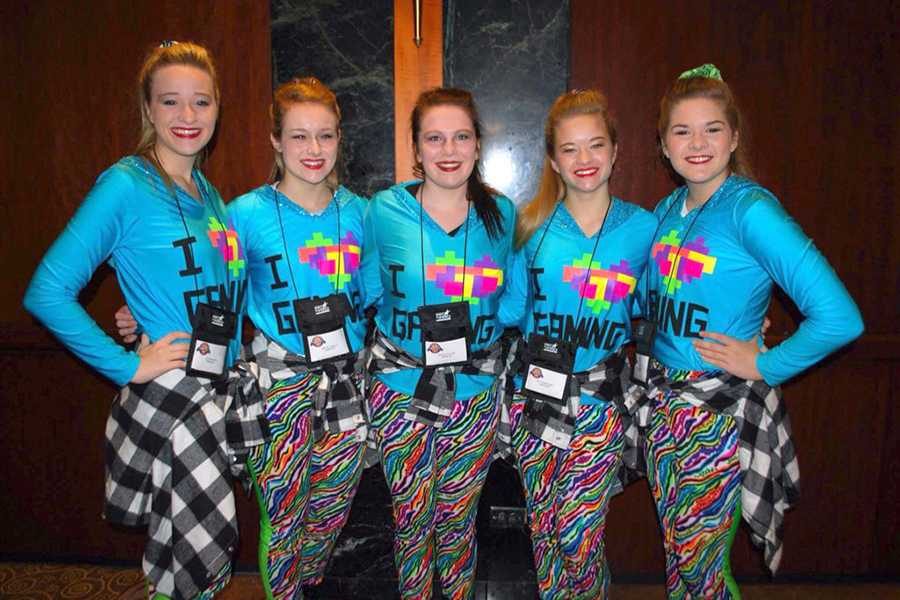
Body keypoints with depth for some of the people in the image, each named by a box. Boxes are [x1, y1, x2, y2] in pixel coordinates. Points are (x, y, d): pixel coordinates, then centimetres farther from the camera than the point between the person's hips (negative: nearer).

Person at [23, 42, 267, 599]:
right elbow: (47, 292, -16)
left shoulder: (210, 194, 10)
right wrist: (128, 365, -16)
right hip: (169, 400, -7)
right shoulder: (126, 185, -11)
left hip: (222, 395, 7)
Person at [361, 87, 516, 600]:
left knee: (457, 518, 14)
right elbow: (367, 292, 6)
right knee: (411, 516, 13)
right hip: (400, 389, -1)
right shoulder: (385, 210, -6)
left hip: (475, 392, 1)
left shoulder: (501, 214, -1)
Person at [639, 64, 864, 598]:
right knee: (676, 553, 19)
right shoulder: (668, 209, 5)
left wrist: (765, 366, -14)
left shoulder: (751, 208, -17)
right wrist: (653, 364, 7)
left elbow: (840, 318, -24)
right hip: (664, 401, 6)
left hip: (721, 411, -6)